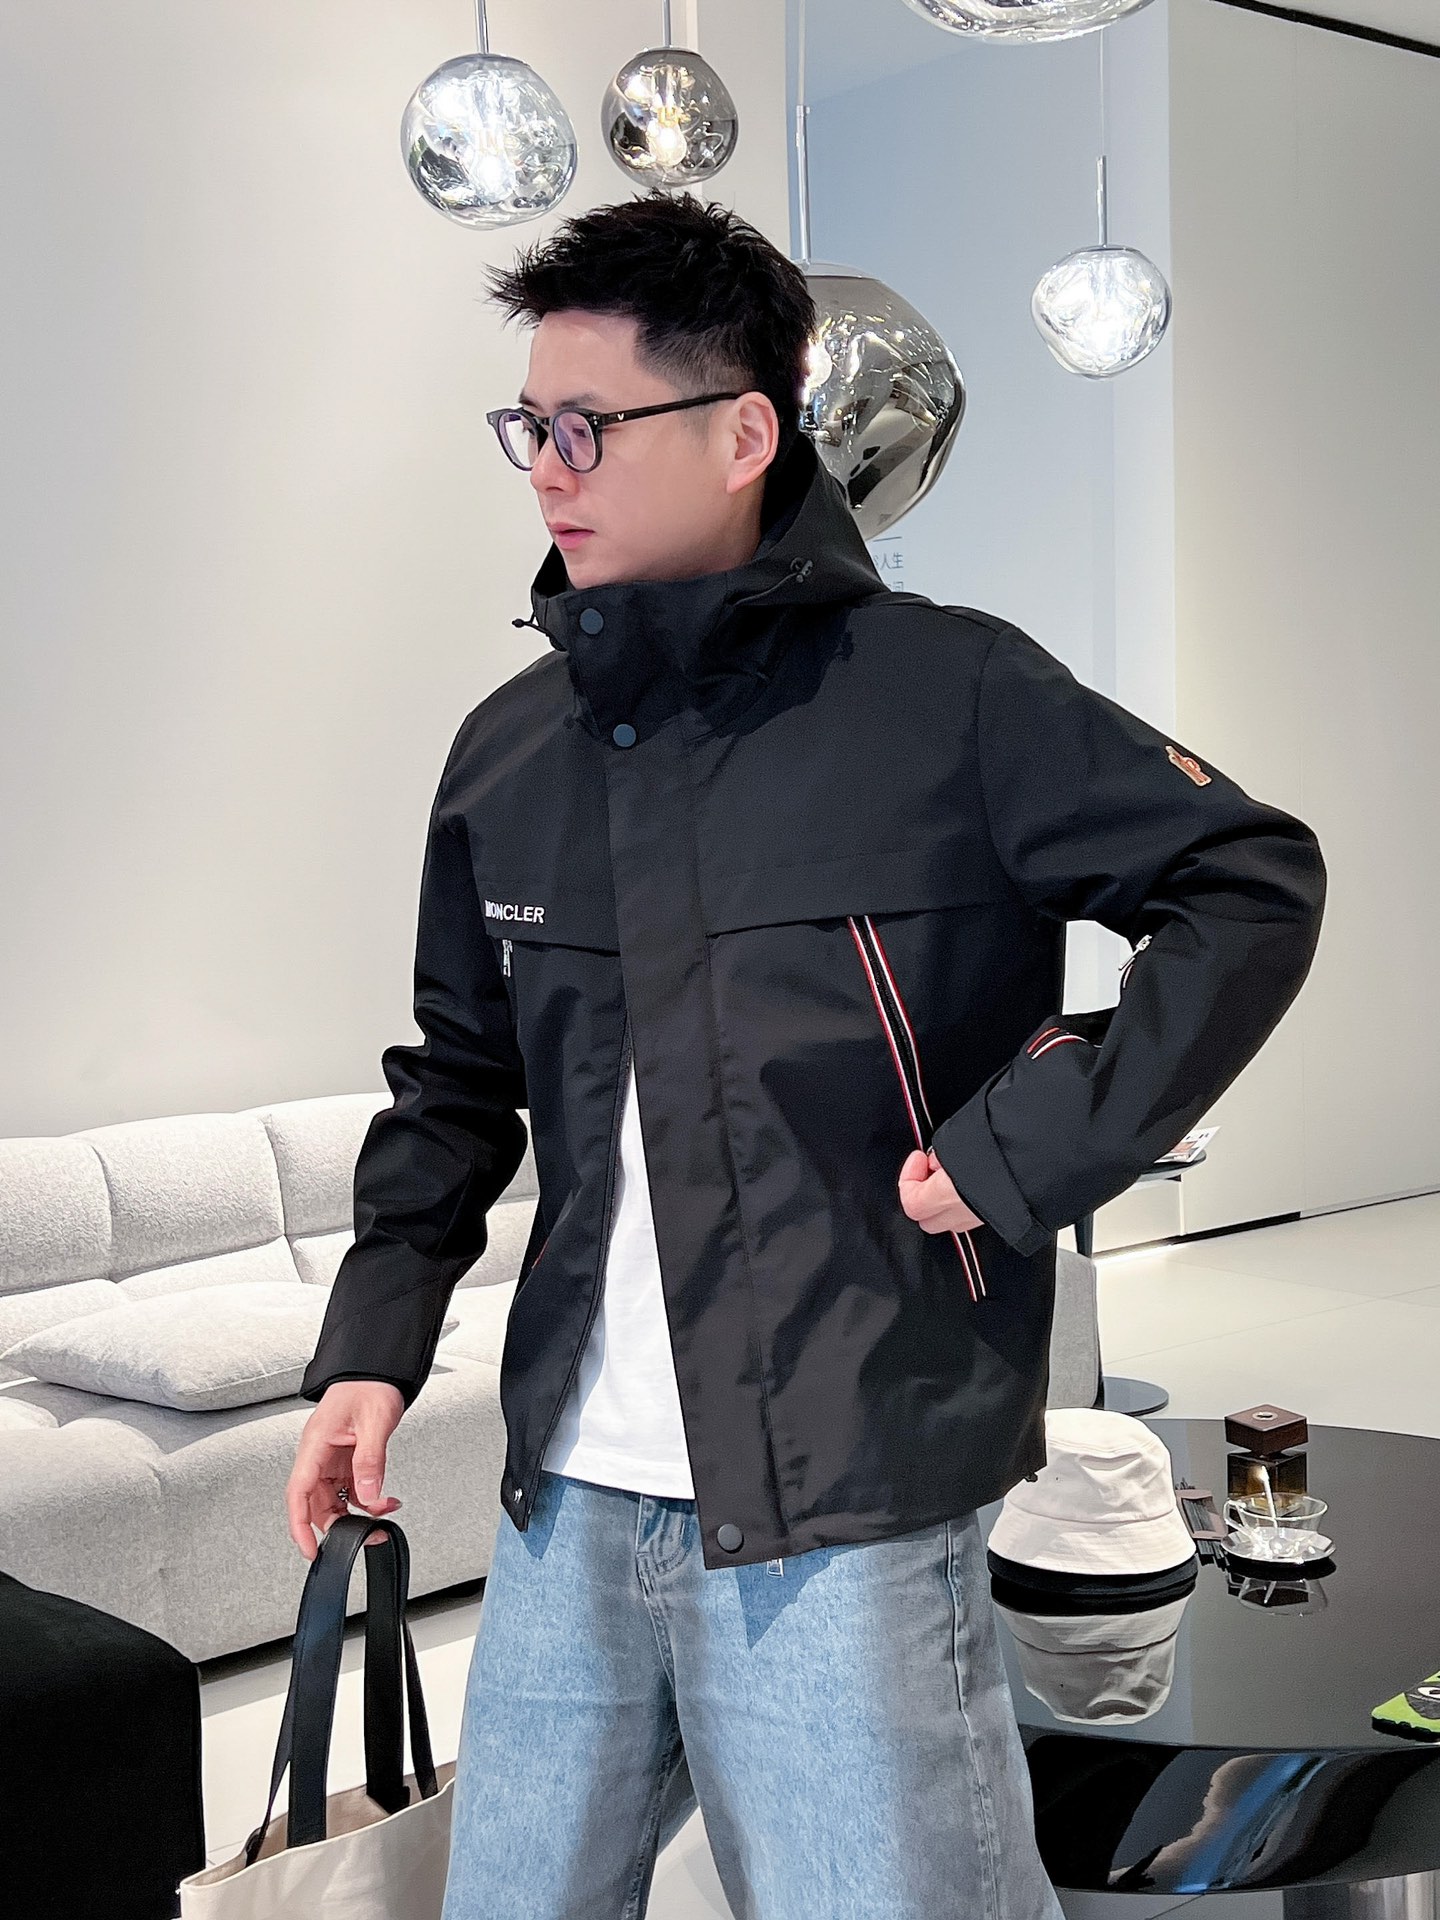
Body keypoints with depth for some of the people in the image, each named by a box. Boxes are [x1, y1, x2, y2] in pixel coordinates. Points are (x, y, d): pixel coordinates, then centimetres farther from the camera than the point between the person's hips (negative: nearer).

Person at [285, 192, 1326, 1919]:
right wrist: (371, 1348, 9)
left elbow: (1254, 889, -6)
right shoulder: (506, 753, 8)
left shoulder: (945, 695, -9)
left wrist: (1027, 1148, -12)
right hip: (565, 1509, 6)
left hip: (846, 1514, -5)